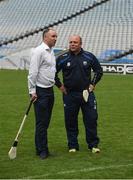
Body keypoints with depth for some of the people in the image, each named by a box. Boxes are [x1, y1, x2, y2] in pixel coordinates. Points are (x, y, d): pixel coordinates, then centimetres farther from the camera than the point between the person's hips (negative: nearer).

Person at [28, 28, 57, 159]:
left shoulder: (51, 51, 15)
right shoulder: (38, 51, -13)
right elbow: (32, 72, -16)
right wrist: (32, 91, -18)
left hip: (50, 90, 9)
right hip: (40, 91, -9)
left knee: (46, 122, 12)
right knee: (41, 122, -5)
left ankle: (42, 148, 19)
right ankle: (42, 150, 0)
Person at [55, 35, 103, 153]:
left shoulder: (89, 57, 3)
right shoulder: (63, 58, 0)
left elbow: (99, 70, 15)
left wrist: (93, 84, 8)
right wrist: (59, 85, 5)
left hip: (87, 93, 0)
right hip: (69, 95, 0)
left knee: (91, 119, 1)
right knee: (70, 121, 4)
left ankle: (93, 145, 13)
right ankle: (73, 145, 16)